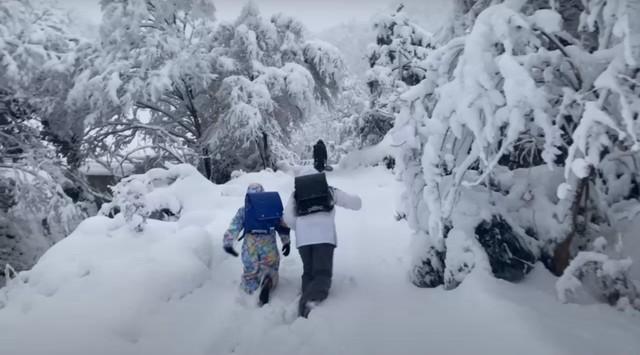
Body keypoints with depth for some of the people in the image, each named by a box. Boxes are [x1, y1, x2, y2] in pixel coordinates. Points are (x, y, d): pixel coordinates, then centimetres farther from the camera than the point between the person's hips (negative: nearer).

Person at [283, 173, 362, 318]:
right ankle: (311, 300, -27)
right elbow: (356, 203, 19)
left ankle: (308, 301, -6)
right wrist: (356, 199, 41)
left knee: (308, 271, 17)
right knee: (323, 273, 1)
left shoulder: (296, 193, 23)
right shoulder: (329, 190, 21)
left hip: (303, 236, 2)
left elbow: (288, 217, 10)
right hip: (324, 234, -2)